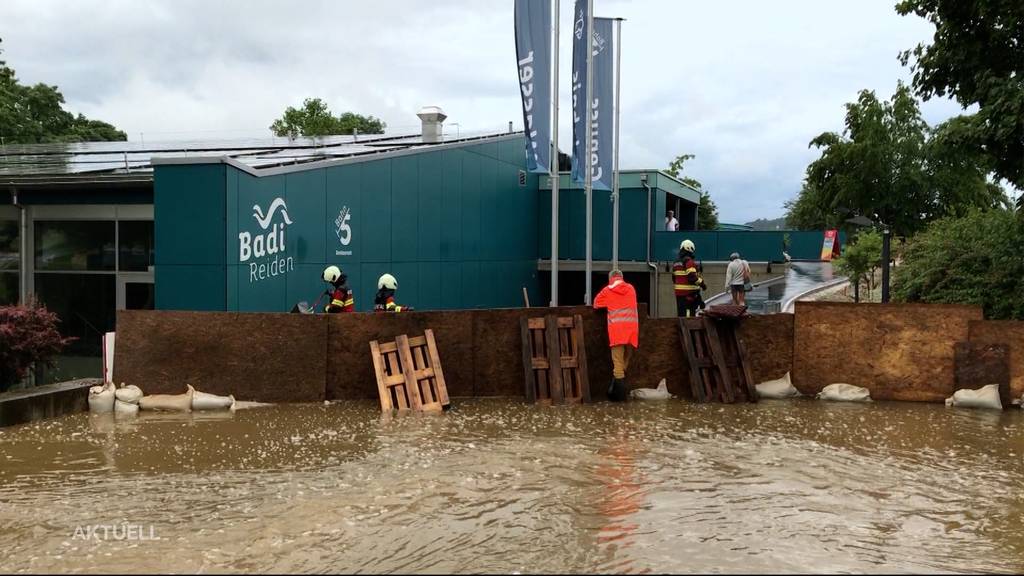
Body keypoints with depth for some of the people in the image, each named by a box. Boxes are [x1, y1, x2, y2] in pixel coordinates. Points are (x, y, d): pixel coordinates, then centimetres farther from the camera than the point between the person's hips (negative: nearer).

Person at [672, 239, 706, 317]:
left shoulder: (676, 263, 15)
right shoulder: (689, 261, -11)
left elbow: (674, 278, 21)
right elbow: (692, 277, -21)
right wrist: (702, 283, -11)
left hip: (679, 293, 8)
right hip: (689, 292, -8)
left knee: (681, 314, 11)